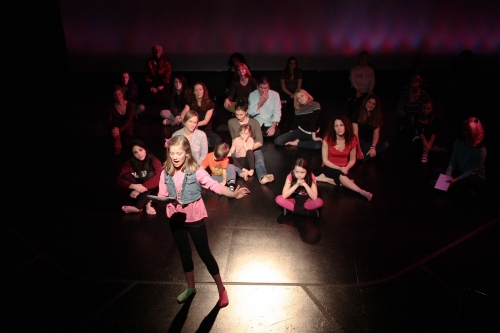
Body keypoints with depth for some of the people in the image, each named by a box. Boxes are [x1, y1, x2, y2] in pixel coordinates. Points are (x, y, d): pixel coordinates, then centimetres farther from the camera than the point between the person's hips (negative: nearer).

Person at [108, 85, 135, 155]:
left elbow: (129, 121, -18)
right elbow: (109, 123, -10)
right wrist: (113, 129, -37)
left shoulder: (130, 104, -7)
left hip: (128, 131, 0)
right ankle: (117, 148, -34)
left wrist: (120, 130, -37)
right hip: (117, 131, 0)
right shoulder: (112, 108, -3)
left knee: (127, 142, -33)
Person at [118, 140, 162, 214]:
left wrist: (141, 189, -41)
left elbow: (159, 178, -32)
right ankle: (147, 204, -30)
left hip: (151, 190, -2)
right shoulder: (129, 163, -10)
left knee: (151, 174, -28)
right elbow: (120, 180, -17)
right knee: (126, 176, -22)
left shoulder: (154, 161, -16)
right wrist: (134, 186, -37)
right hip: (136, 190, 2)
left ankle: (138, 207, -31)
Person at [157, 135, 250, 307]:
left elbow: (215, 185, -25)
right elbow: (162, 195, -2)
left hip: (195, 218, -4)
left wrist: (233, 194, -40)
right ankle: (191, 287, 41)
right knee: (184, 253, 19)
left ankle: (221, 289, 23)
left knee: (204, 253, 5)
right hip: (175, 219, 4)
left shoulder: (196, 171, -18)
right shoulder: (166, 173, -7)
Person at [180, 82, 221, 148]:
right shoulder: (190, 103, 8)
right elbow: (183, 115, -9)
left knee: (217, 139, -34)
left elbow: (206, 121, -8)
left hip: (206, 131, 0)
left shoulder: (210, 104, 2)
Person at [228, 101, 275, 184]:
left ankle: (263, 177, -64)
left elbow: (260, 142, -9)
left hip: (254, 148, -1)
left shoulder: (254, 122, -4)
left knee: (260, 161, -33)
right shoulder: (231, 122, 0)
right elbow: (234, 140, 10)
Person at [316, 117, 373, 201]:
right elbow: (325, 160, -9)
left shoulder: (351, 140, -5)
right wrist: (339, 168, -20)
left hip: (343, 169, 3)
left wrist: (346, 168, -17)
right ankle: (362, 192, -47)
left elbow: (352, 160, 5)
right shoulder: (328, 139, -12)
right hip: (329, 168, -3)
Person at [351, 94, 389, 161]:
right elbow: (355, 133, -13)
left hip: (370, 143, 4)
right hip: (360, 142, -4)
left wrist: (373, 147, -25)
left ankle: (363, 158, -29)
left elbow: (376, 134, -6)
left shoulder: (377, 116, 3)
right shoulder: (357, 114, -6)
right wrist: (359, 150, -23)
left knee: (385, 144, -28)